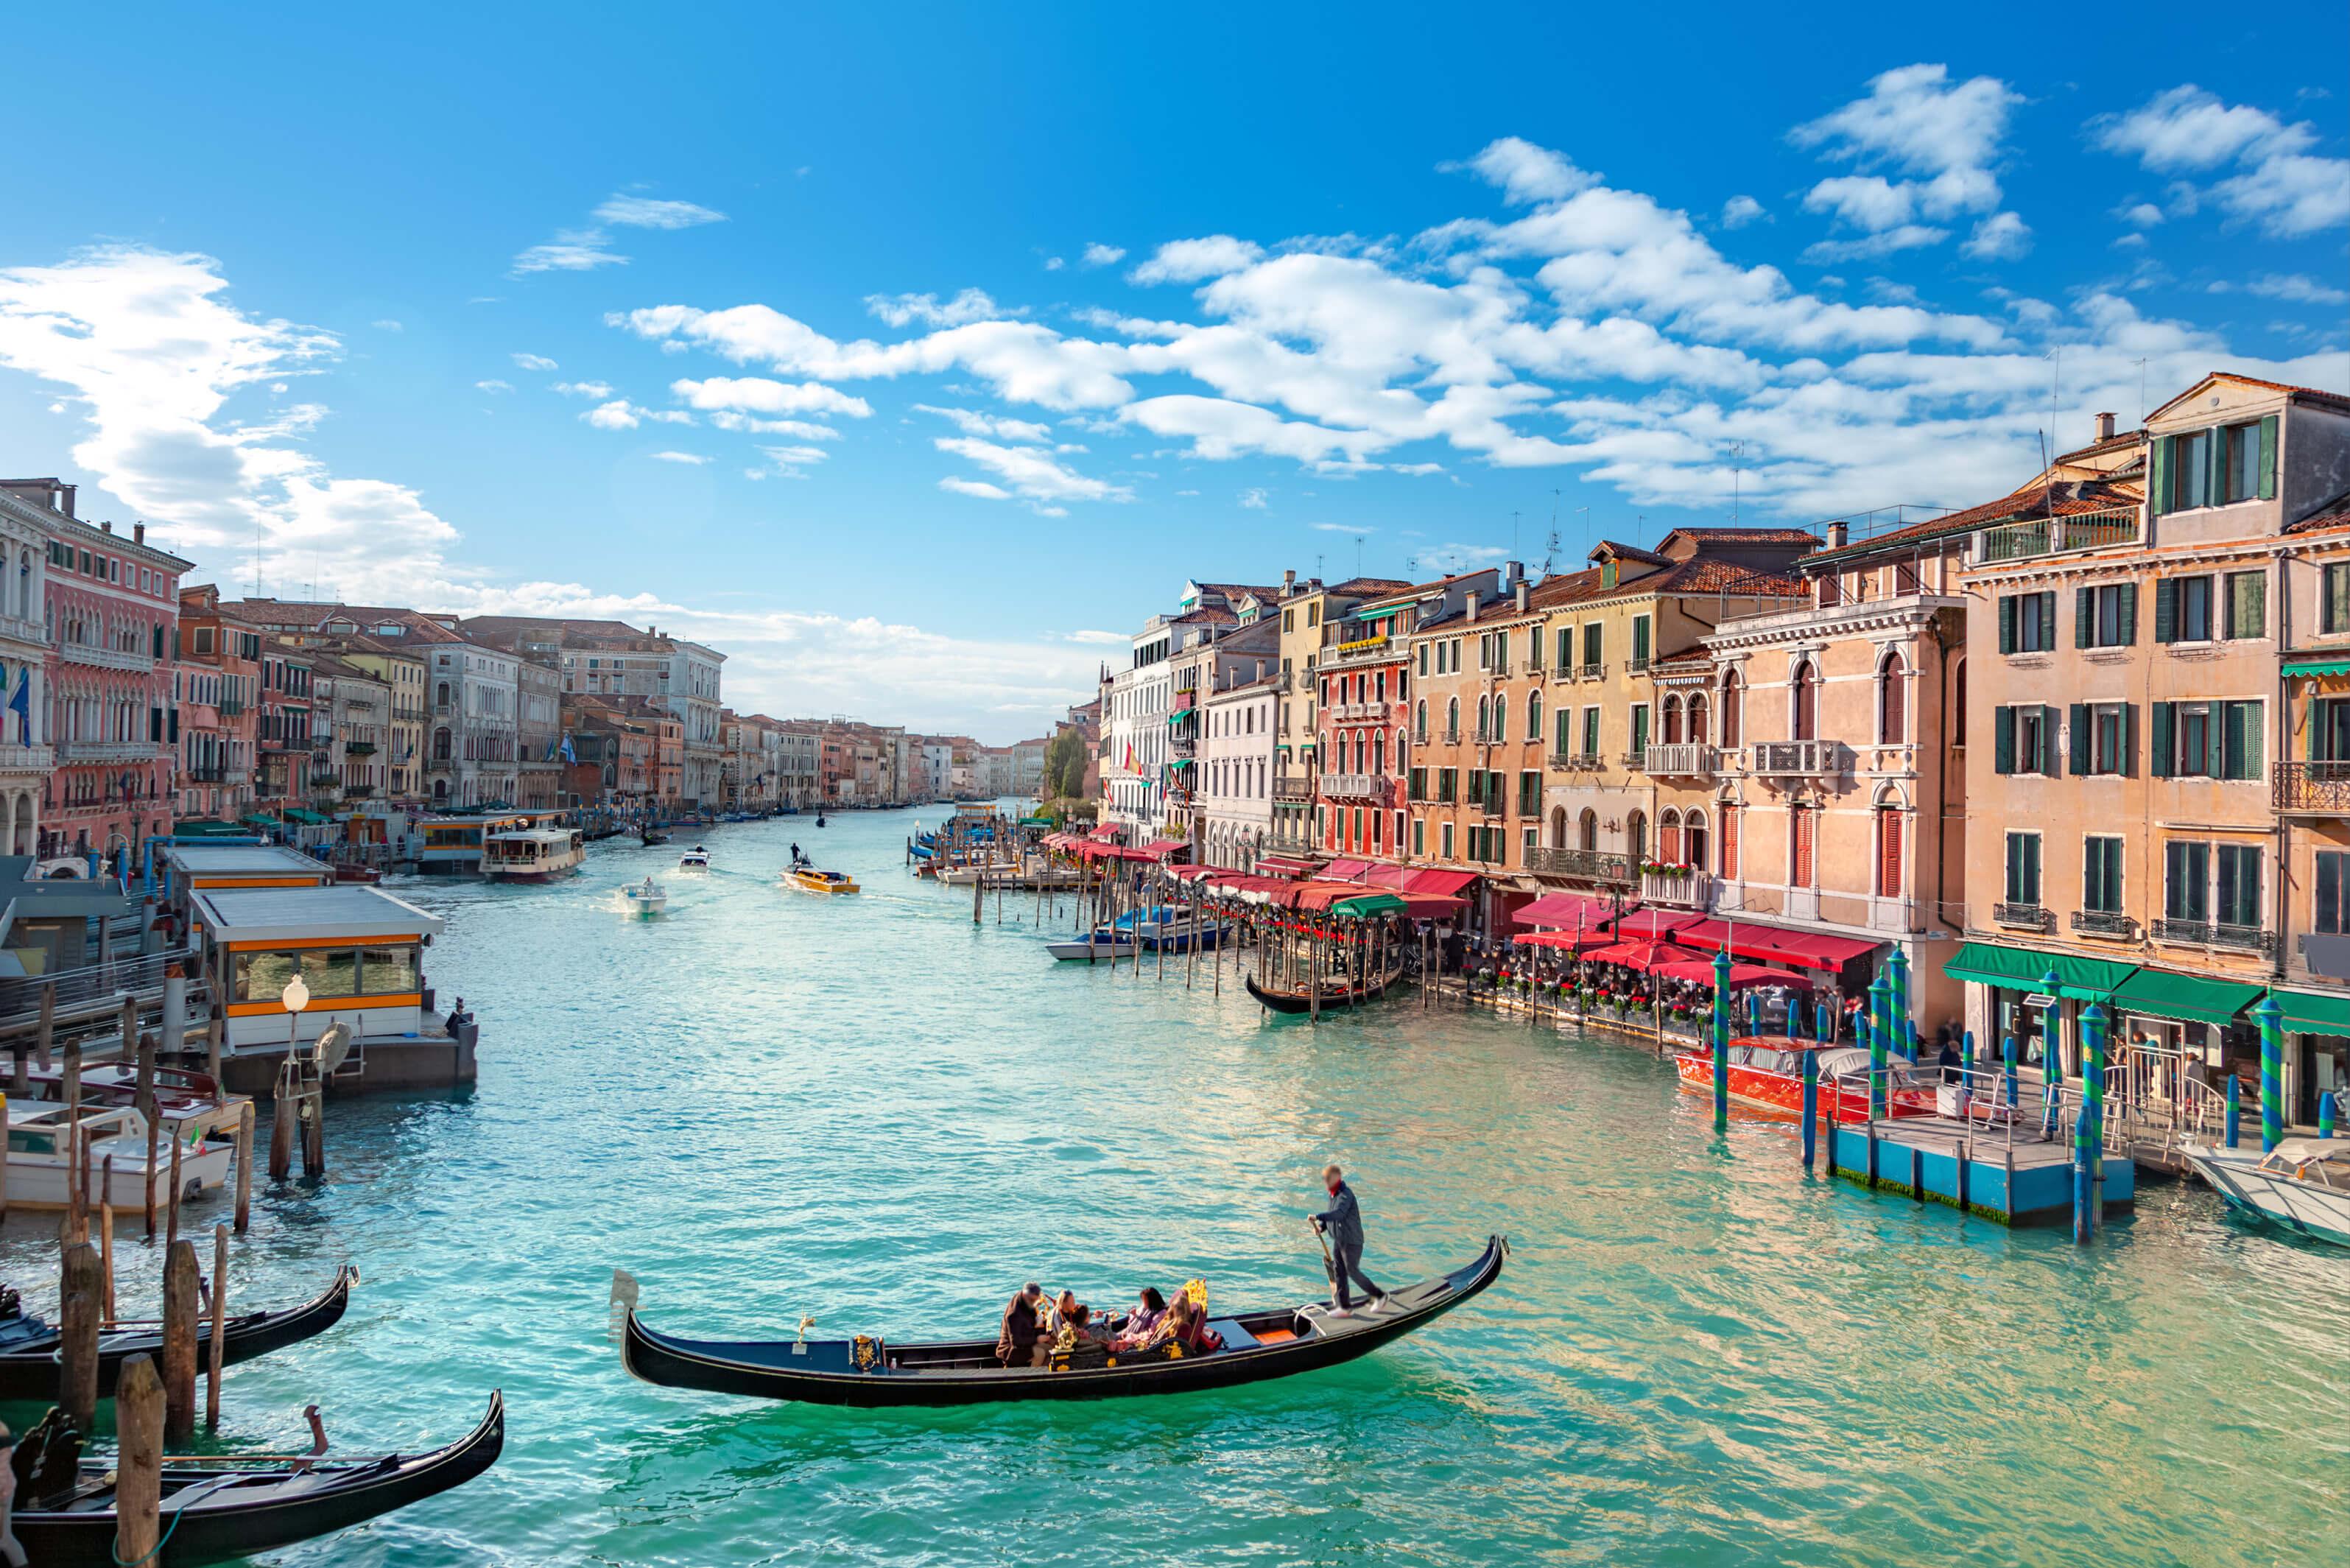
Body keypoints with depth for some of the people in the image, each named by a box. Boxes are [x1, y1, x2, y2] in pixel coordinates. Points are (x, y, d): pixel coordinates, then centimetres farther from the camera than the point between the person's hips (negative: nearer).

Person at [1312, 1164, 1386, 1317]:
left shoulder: (1346, 1195, -21)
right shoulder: (1333, 1195, 9)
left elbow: (1338, 1214, -35)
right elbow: (1331, 1215, 15)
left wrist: (1318, 1217, -39)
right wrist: (1321, 1226, -3)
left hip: (1352, 1241, -9)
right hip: (1338, 1240, 9)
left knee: (1353, 1272, -2)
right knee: (1338, 1272, 10)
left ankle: (1380, 1296, 15)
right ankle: (1345, 1307, 20)